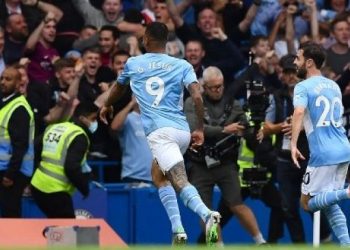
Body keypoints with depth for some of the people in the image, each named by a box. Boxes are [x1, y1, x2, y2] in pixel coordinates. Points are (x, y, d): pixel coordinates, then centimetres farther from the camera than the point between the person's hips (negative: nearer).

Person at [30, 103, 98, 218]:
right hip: (55, 192, -8)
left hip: (37, 186, 8)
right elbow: (72, 169, -20)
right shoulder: (79, 137, -11)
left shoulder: (53, 128, 14)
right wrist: (85, 188, -5)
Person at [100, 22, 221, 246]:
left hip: (160, 132, -4)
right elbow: (198, 96, -2)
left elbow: (118, 89, 35)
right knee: (161, 176, 22)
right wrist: (200, 129, 7)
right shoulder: (182, 66, 13)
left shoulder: (133, 64, 14)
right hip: (183, 131, 4)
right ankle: (177, 230, 8)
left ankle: (207, 214, -45)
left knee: (181, 183, -17)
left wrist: (107, 106, 56)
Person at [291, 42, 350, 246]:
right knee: (328, 203, 17)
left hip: (323, 154, -7)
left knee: (307, 203, 3)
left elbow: (299, 112, -24)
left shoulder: (303, 87, -5)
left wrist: (293, 143, -29)